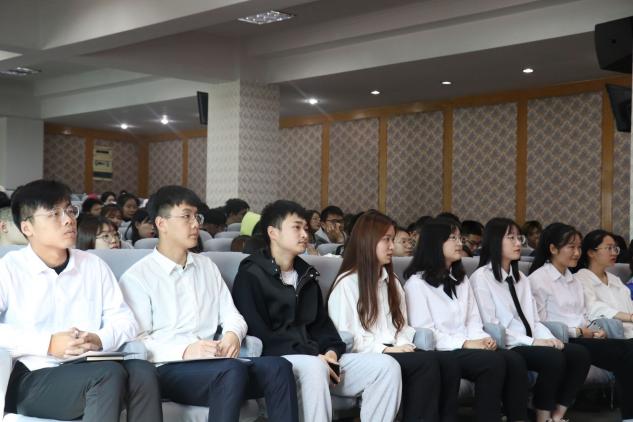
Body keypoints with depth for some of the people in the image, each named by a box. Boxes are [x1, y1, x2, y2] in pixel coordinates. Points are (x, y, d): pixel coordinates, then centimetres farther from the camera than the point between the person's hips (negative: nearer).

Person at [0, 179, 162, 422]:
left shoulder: (94, 265, 17)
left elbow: (125, 320, 12)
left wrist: (100, 339, -10)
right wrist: (48, 344, -17)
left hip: (90, 371, 4)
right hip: (33, 379, -4)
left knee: (142, 371, -28)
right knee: (109, 373, -32)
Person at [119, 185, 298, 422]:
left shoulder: (207, 266, 22)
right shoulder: (137, 277, 2)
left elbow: (231, 315, 17)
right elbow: (137, 343, -7)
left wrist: (232, 334, -7)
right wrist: (184, 351, -21)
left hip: (213, 365, 6)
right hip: (169, 369, -5)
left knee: (277, 367, -24)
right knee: (233, 370, -36)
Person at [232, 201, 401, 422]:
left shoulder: (306, 274, 21)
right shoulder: (251, 275, -3)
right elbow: (259, 335, -12)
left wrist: (331, 351, -4)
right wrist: (313, 356, -19)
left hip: (315, 359, 7)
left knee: (386, 366, -11)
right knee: (314, 368, -40)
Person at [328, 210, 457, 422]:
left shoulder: (391, 281, 24)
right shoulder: (346, 283, -1)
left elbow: (402, 325, 18)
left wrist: (405, 346, -4)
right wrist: (385, 350, -16)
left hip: (395, 352, 7)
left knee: (447, 364, -23)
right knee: (427, 363, -30)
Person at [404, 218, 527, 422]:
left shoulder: (461, 279, 23)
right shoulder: (417, 282, -2)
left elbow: (473, 319, 16)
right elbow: (424, 332, -10)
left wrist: (482, 338, -6)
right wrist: (465, 343, -16)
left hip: (467, 347, 7)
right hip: (439, 352, -7)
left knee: (514, 359, -22)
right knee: (494, 361, -30)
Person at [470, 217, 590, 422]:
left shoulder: (521, 278, 23)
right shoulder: (481, 278, -4)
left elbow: (534, 319, 17)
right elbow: (489, 326, -12)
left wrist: (549, 339, -5)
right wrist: (532, 342, -17)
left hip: (530, 344, 7)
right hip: (505, 348, -7)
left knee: (579, 354, -15)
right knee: (554, 358, -29)